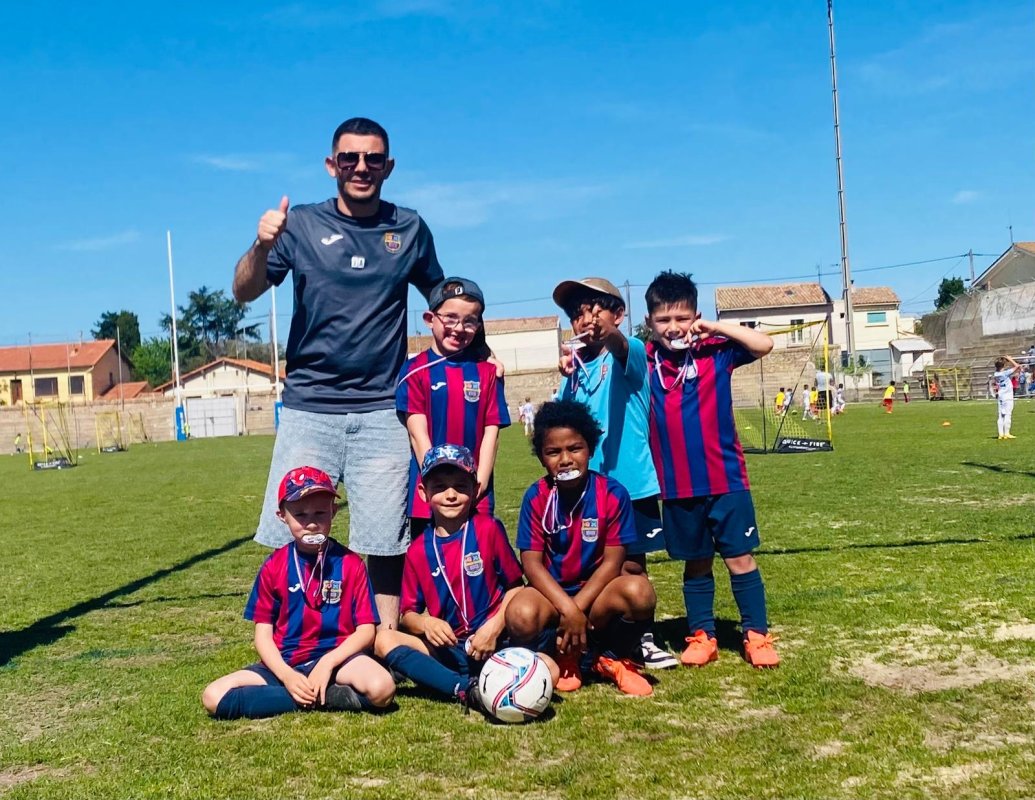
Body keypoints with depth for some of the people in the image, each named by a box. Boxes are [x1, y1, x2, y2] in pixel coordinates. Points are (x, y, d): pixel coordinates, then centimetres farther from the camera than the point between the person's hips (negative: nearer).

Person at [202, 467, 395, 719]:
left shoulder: (350, 563, -2)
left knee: (381, 689, -34)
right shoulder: (274, 567, 3)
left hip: (336, 657, -4)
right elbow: (263, 633, 2)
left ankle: (311, 697, -12)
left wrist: (328, 663, -17)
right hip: (285, 663, 4)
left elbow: (366, 629, -3)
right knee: (214, 697, -21)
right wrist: (287, 675, -15)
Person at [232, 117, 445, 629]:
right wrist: (261, 247, -23)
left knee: (386, 541, 2)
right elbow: (244, 292, -3)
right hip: (308, 408, 0)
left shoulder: (410, 229, 8)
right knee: (292, 538, 0)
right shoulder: (301, 224, 4)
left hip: (382, 410, 1)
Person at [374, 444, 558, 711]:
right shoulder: (418, 550, 3)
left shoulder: (489, 529, -3)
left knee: (548, 669, -27)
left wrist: (494, 628, -12)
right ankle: (468, 690, -30)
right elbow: (408, 613, 5)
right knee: (384, 641, -25)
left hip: (492, 644, -2)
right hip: (445, 647, 3)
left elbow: (515, 586, 2)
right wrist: (425, 623, -18)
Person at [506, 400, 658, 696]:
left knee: (640, 592, -33)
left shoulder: (612, 493, -10)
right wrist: (567, 609, -25)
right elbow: (531, 563, -12)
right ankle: (567, 655, 0)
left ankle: (611, 658, -3)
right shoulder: (536, 497, -8)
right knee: (521, 616, -34)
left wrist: (577, 608, -21)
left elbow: (612, 561, -10)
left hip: (596, 591, 0)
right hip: (552, 592, 0)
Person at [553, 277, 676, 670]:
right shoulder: (575, 367, 9)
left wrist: (609, 334, -50)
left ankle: (643, 640, 21)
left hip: (631, 481, -3)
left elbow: (621, 346, -32)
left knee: (631, 565, 6)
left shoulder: (630, 353, -5)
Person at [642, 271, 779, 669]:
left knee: (740, 559, 4)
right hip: (677, 486, 2)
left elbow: (763, 344, -12)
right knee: (695, 563, 13)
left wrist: (717, 328, -14)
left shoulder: (715, 352, -3)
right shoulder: (644, 361, 1)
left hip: (726, 480, -2)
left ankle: (757, 635, 15)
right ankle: (701, 636, 24)